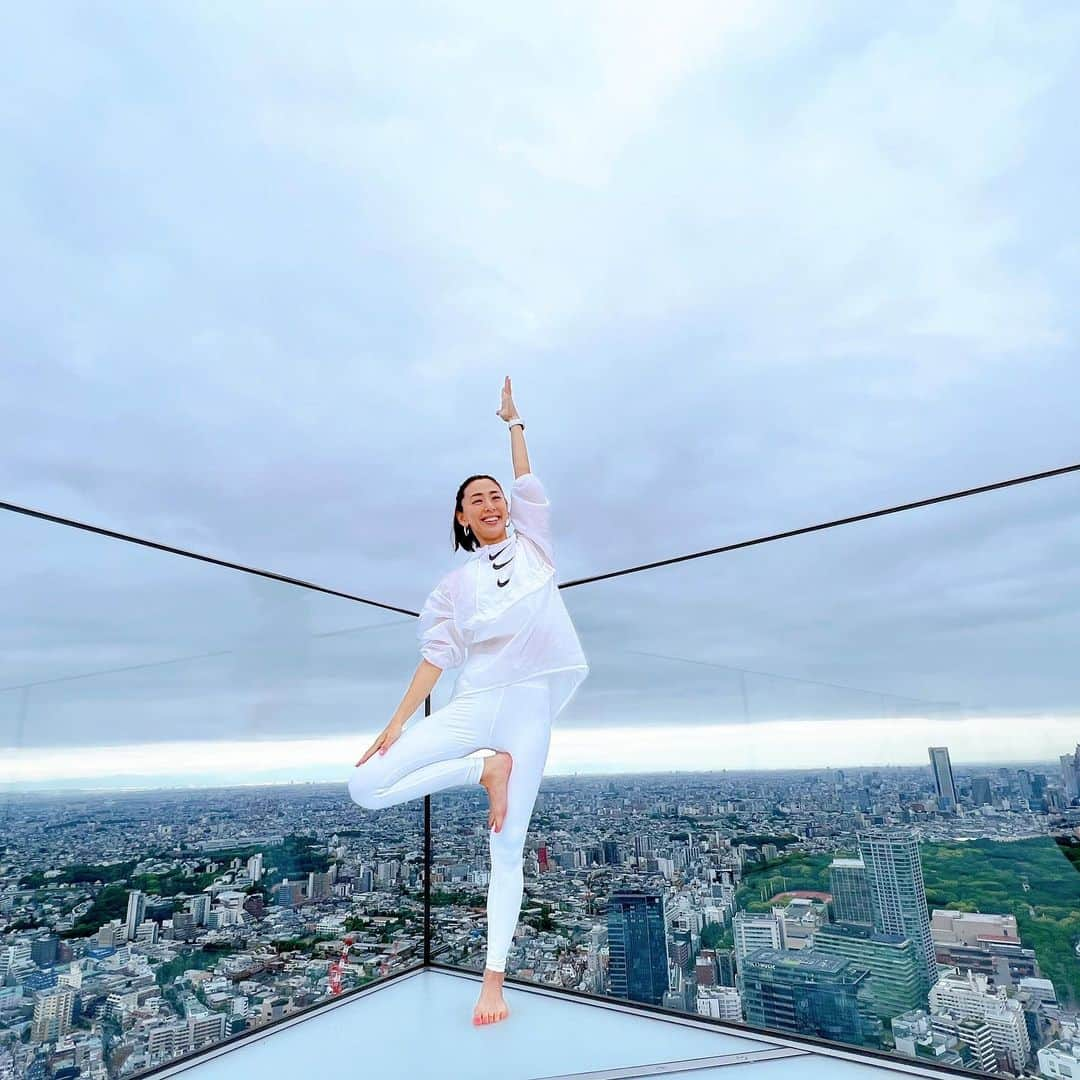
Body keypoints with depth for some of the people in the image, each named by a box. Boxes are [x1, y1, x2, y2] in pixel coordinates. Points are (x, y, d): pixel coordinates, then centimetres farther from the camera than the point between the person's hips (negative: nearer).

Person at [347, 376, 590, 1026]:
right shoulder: (457, 584, 8)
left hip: (531, 704, -1)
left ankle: (494, 980, 11)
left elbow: (528, 482, 11)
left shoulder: (533, 546, 11)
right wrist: (394, 725, -3)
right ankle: (484, 769, -6)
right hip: (474, 702, 1)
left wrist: (513, 420, 22)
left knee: (508, 845, -1)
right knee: (367, 786, -12)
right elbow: (436, 657, 4)